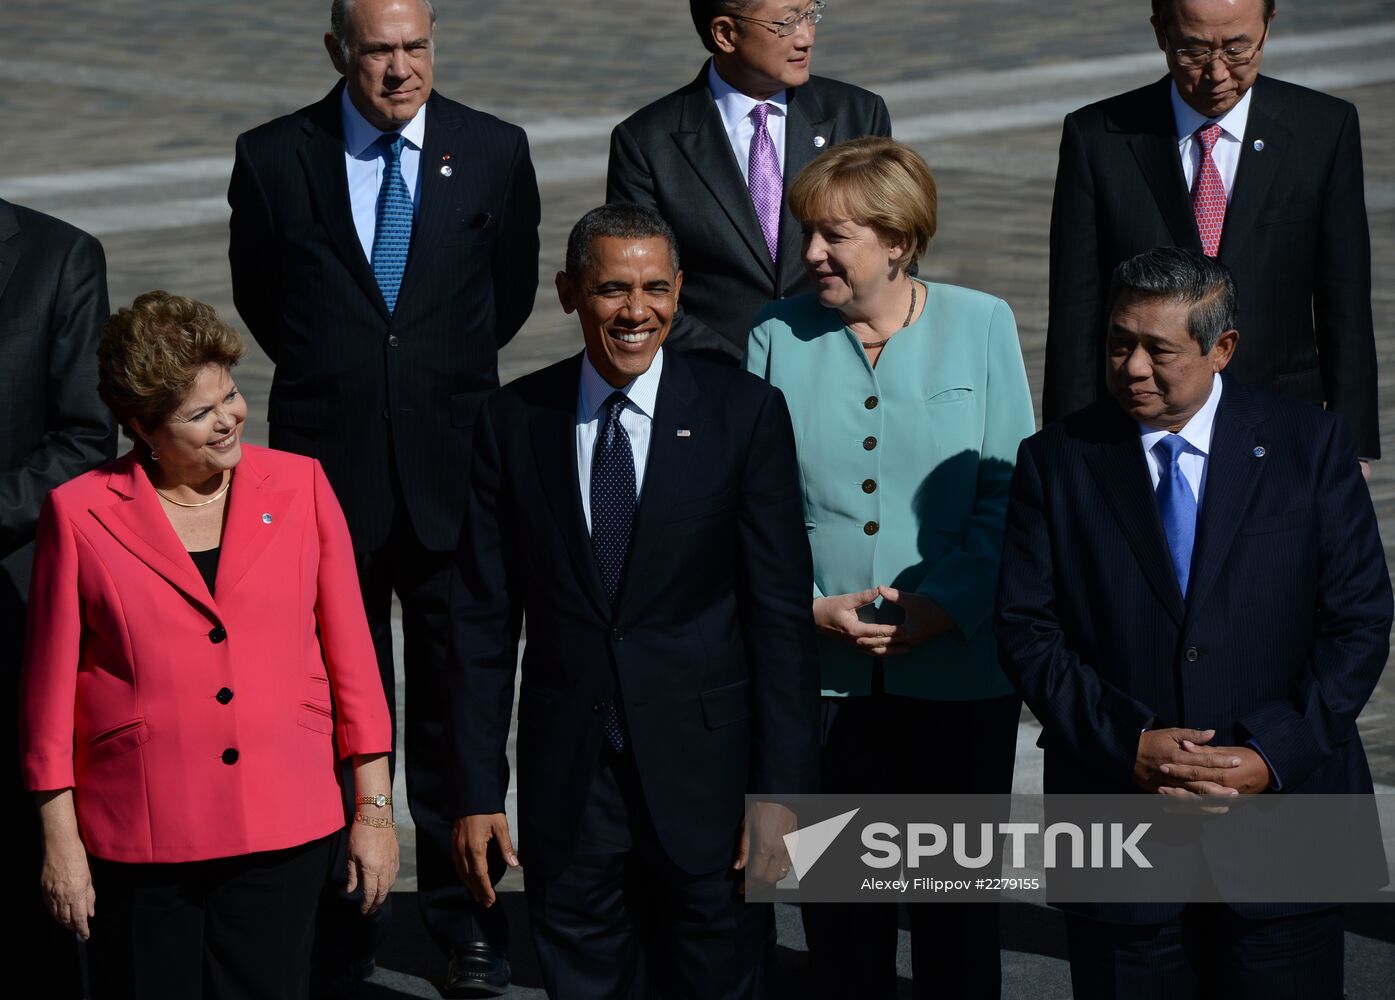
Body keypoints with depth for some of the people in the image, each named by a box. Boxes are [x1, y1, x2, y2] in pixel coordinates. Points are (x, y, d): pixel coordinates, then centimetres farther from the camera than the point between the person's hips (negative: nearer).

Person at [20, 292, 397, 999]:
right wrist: (60, 840, 1)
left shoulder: (300, 487, 3)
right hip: (138, 839, -1)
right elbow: (50, 687, 2)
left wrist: (374, 809, 5)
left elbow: (350, 654, 7)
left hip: (282, 832, 1)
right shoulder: (80, 514, -2)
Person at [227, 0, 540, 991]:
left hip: (452, 467, 0)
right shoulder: (274, 157, -2)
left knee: (458, 696, 7)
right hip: (327, 465, 0)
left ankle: (464, 908, 18)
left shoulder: (496, 151, 0)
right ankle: (343, 904, 21)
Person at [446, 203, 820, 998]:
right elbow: (482, 620, 4)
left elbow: (780, 613, -5)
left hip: (701, 773, -1)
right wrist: (476, 790, -1)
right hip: (566, 777, 2)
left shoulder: (744, 414, -3)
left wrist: (780, 793, -9)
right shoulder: (514, 422, 2)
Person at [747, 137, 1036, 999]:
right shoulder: (779, 337, 3)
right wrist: (812, 607, -11)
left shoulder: (981, 326, 1)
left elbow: (1010, 490, -1)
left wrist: (946, 604, -13)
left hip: (959, 664, -1)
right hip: (821, 670, 1)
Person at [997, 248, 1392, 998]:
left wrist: (1274, 754, -12)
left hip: (1283, 814, 0)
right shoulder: (1056, 462, 3)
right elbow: (1026, 631, 0)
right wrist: (1127, 744, -13)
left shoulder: (1310, 448, 1)